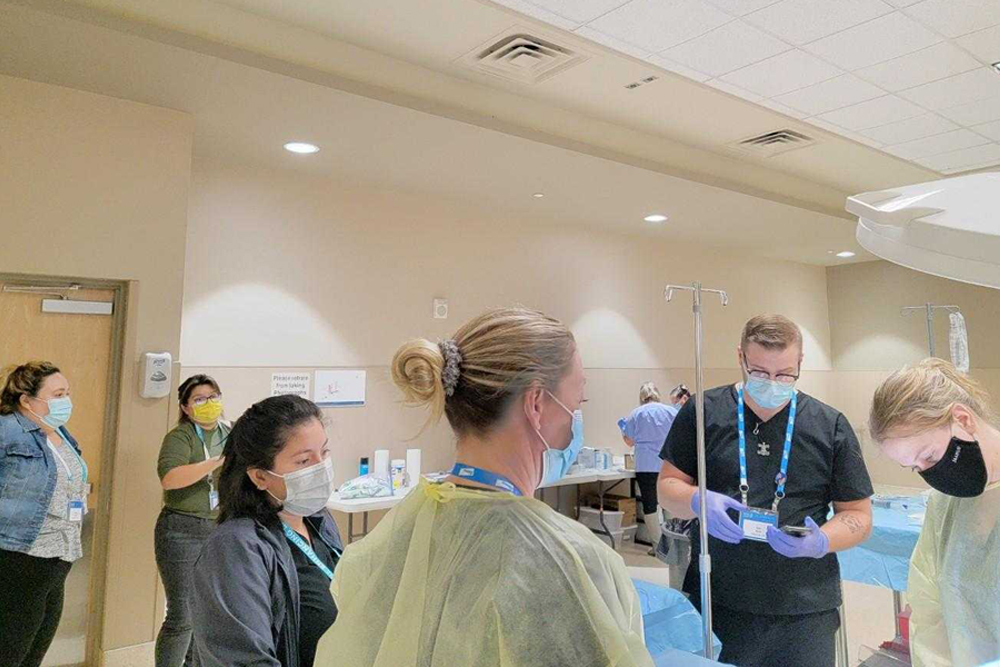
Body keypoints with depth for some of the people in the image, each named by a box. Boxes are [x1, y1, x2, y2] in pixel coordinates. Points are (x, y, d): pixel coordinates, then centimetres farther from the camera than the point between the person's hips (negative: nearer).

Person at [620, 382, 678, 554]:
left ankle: (657, 545, 6)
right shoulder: (672, 411, 3)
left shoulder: (636, 414, 0)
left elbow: (630, 441, 3)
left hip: (646, 467, -1)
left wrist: (623, 429, 21)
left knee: (650, 504, 4)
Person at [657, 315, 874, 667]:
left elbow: (858, 516, 6)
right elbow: (668, 485, 4)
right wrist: (700, 502, -17)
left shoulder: (830, 426, 1)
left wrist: (821, 542, -15)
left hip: (805, 609, 1)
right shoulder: (704, 412, -1)